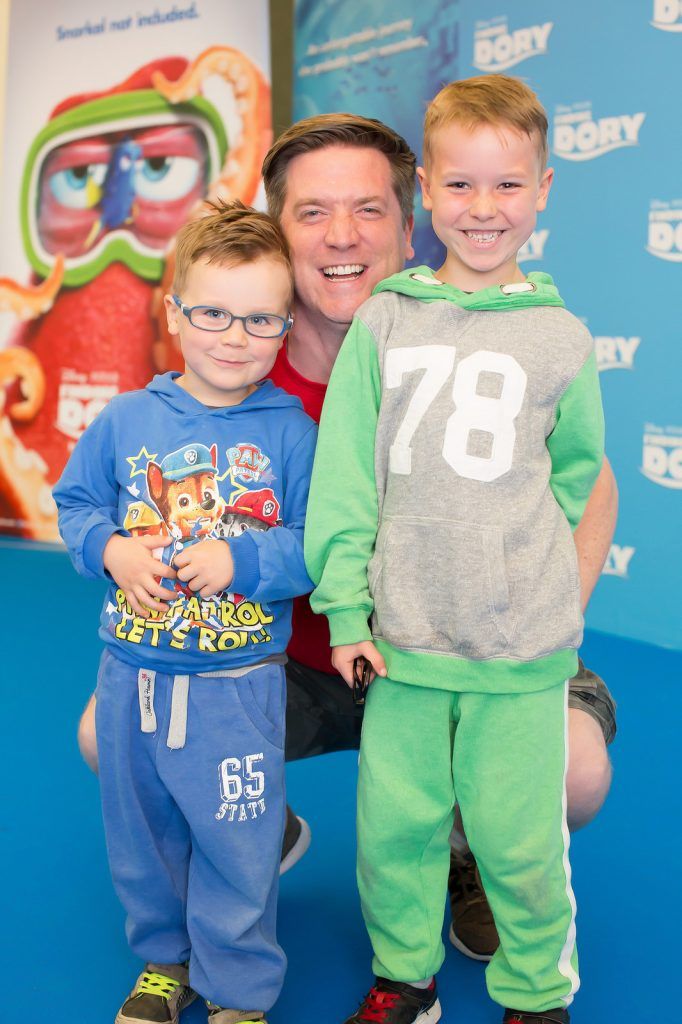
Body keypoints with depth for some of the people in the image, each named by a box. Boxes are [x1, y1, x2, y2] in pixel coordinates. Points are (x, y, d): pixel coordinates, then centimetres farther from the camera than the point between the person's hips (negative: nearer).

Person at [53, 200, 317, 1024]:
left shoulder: (291, 430, -10)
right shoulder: (125, 419, -3)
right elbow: (74, 502, 8)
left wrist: (240, 560, -24)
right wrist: (111, 549, -11)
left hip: (238, 684, -3)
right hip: (131, 674, 3)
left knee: (237, 842, 9)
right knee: (141, 830, 21)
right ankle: (164, 957, 46)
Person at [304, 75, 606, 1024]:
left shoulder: (562, 336, 1)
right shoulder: (382, 320, 2)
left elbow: (574, 471, 12)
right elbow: (344, 473, 1)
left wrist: (513, 555, 4)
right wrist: (346, 606, -2)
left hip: (522, 645, -1)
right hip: (402, 636, 1)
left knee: (519, 839, 9)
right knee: (393, 825, 13)